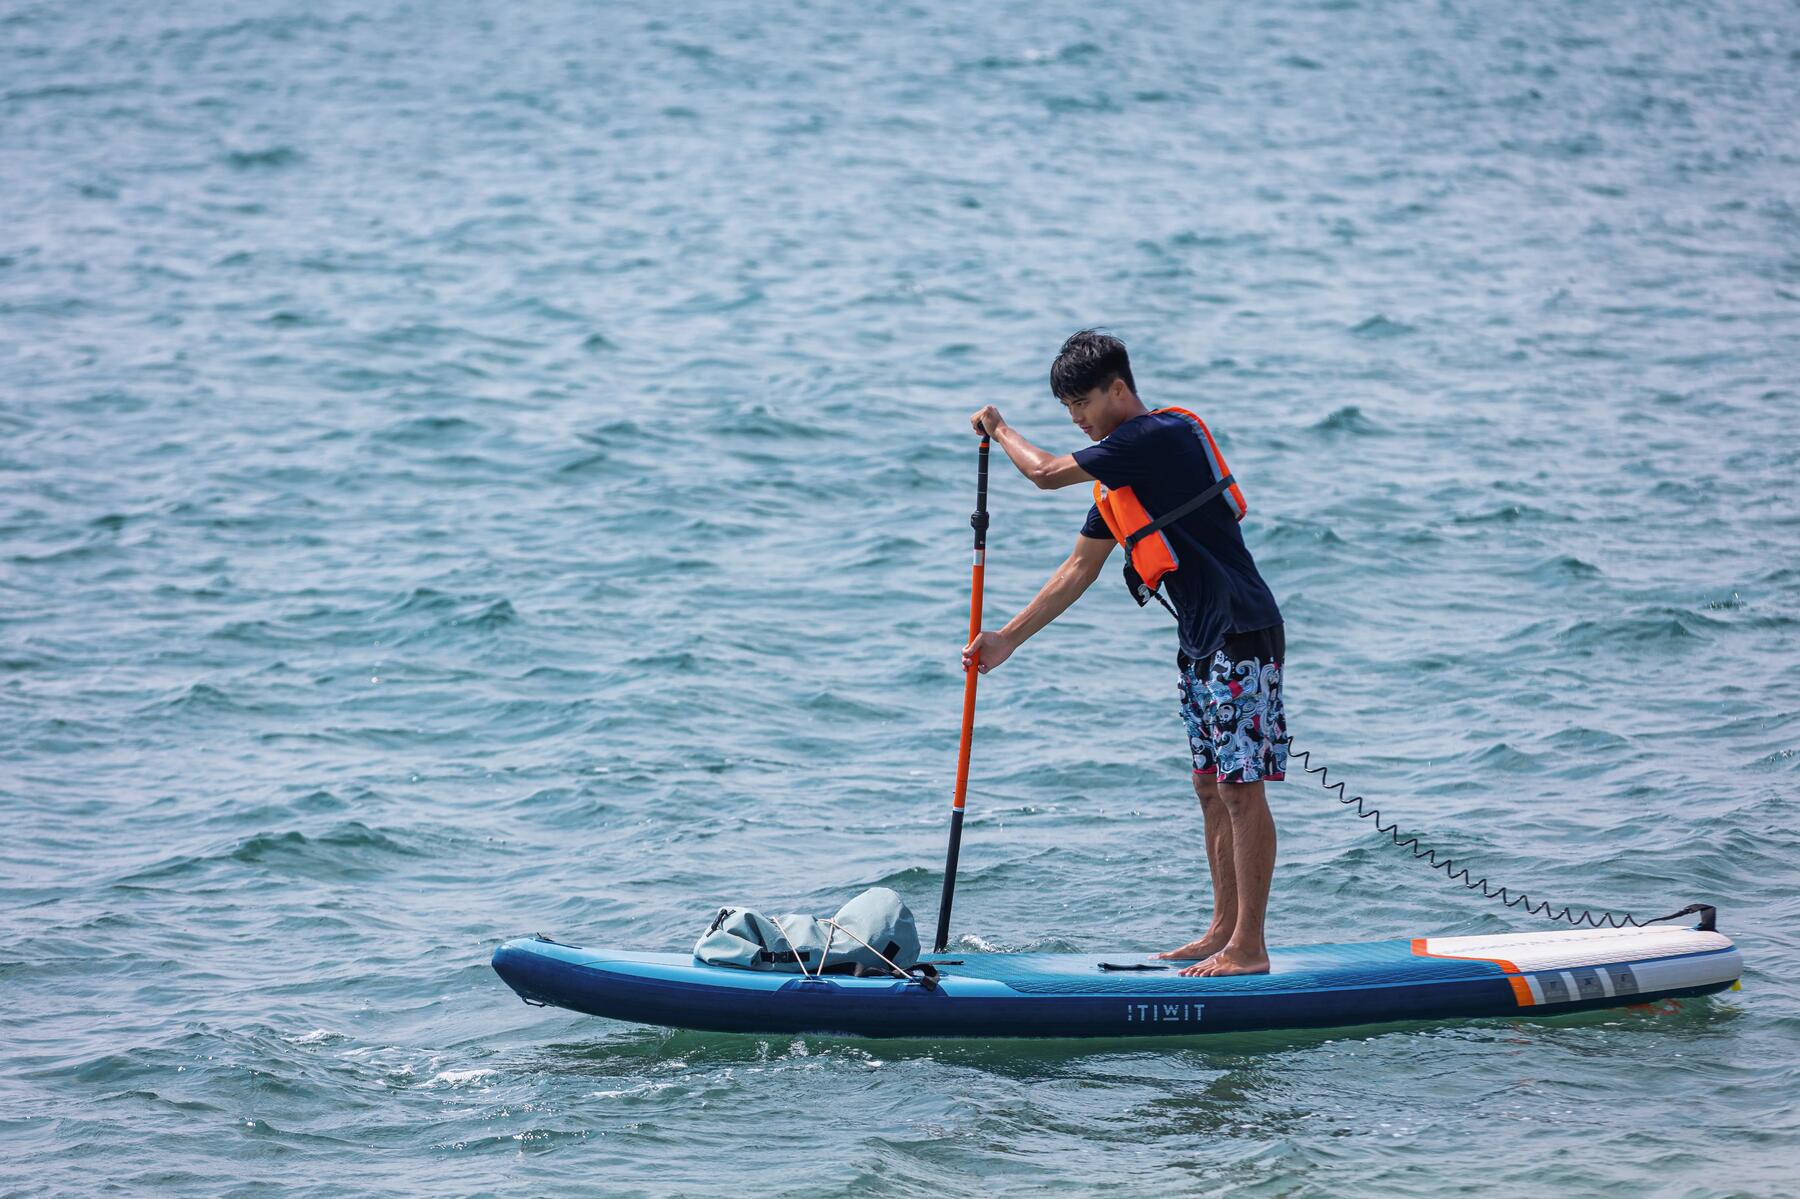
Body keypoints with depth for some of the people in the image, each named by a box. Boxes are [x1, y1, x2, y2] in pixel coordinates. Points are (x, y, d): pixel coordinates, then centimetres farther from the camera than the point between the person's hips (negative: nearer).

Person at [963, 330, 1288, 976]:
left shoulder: (1160, 437, -16)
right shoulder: (1118, 472, 14)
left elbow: (1046, 473, -17)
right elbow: (1079, 570, 20)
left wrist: (999, 429, 3)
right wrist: (1007, 640, 18)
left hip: (1243, 637, -10)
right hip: (1203, 640, 10)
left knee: (1241, 789, -7)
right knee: (1211, 787, 12)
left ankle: (1249, 947, -5)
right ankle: (1225, 929, 19)